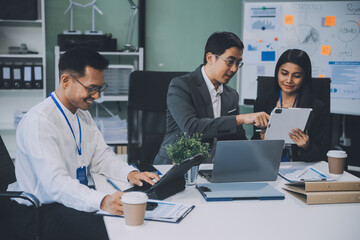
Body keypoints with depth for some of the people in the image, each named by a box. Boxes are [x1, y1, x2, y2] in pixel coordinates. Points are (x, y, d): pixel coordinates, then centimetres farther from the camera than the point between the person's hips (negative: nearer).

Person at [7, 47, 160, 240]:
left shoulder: (83, 114, 9)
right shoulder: (39, 121, -21)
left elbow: (101, 156, 9)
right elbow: (56, 182, -30)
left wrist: (130, 174, -11)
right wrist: (102, 202, -44)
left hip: (77, 200, 8)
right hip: (39, 213, -8)